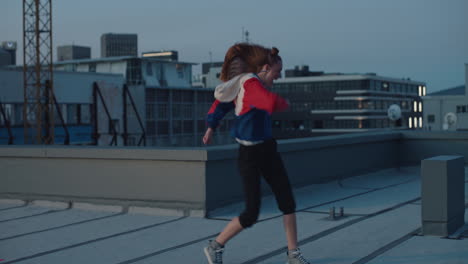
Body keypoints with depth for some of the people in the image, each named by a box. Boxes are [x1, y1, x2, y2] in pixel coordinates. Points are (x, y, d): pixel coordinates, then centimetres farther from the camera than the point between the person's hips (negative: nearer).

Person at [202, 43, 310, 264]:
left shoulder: (247, 82, 7)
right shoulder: (251, 84, -21)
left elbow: (221, 102, 19)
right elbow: (272, 103, -40)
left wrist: (211, 128, 32)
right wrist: (284, 103, -16)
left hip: (267, 150, 9)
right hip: (250, 155, -9)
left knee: (288, 201, 4)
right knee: (251, 214, -3)